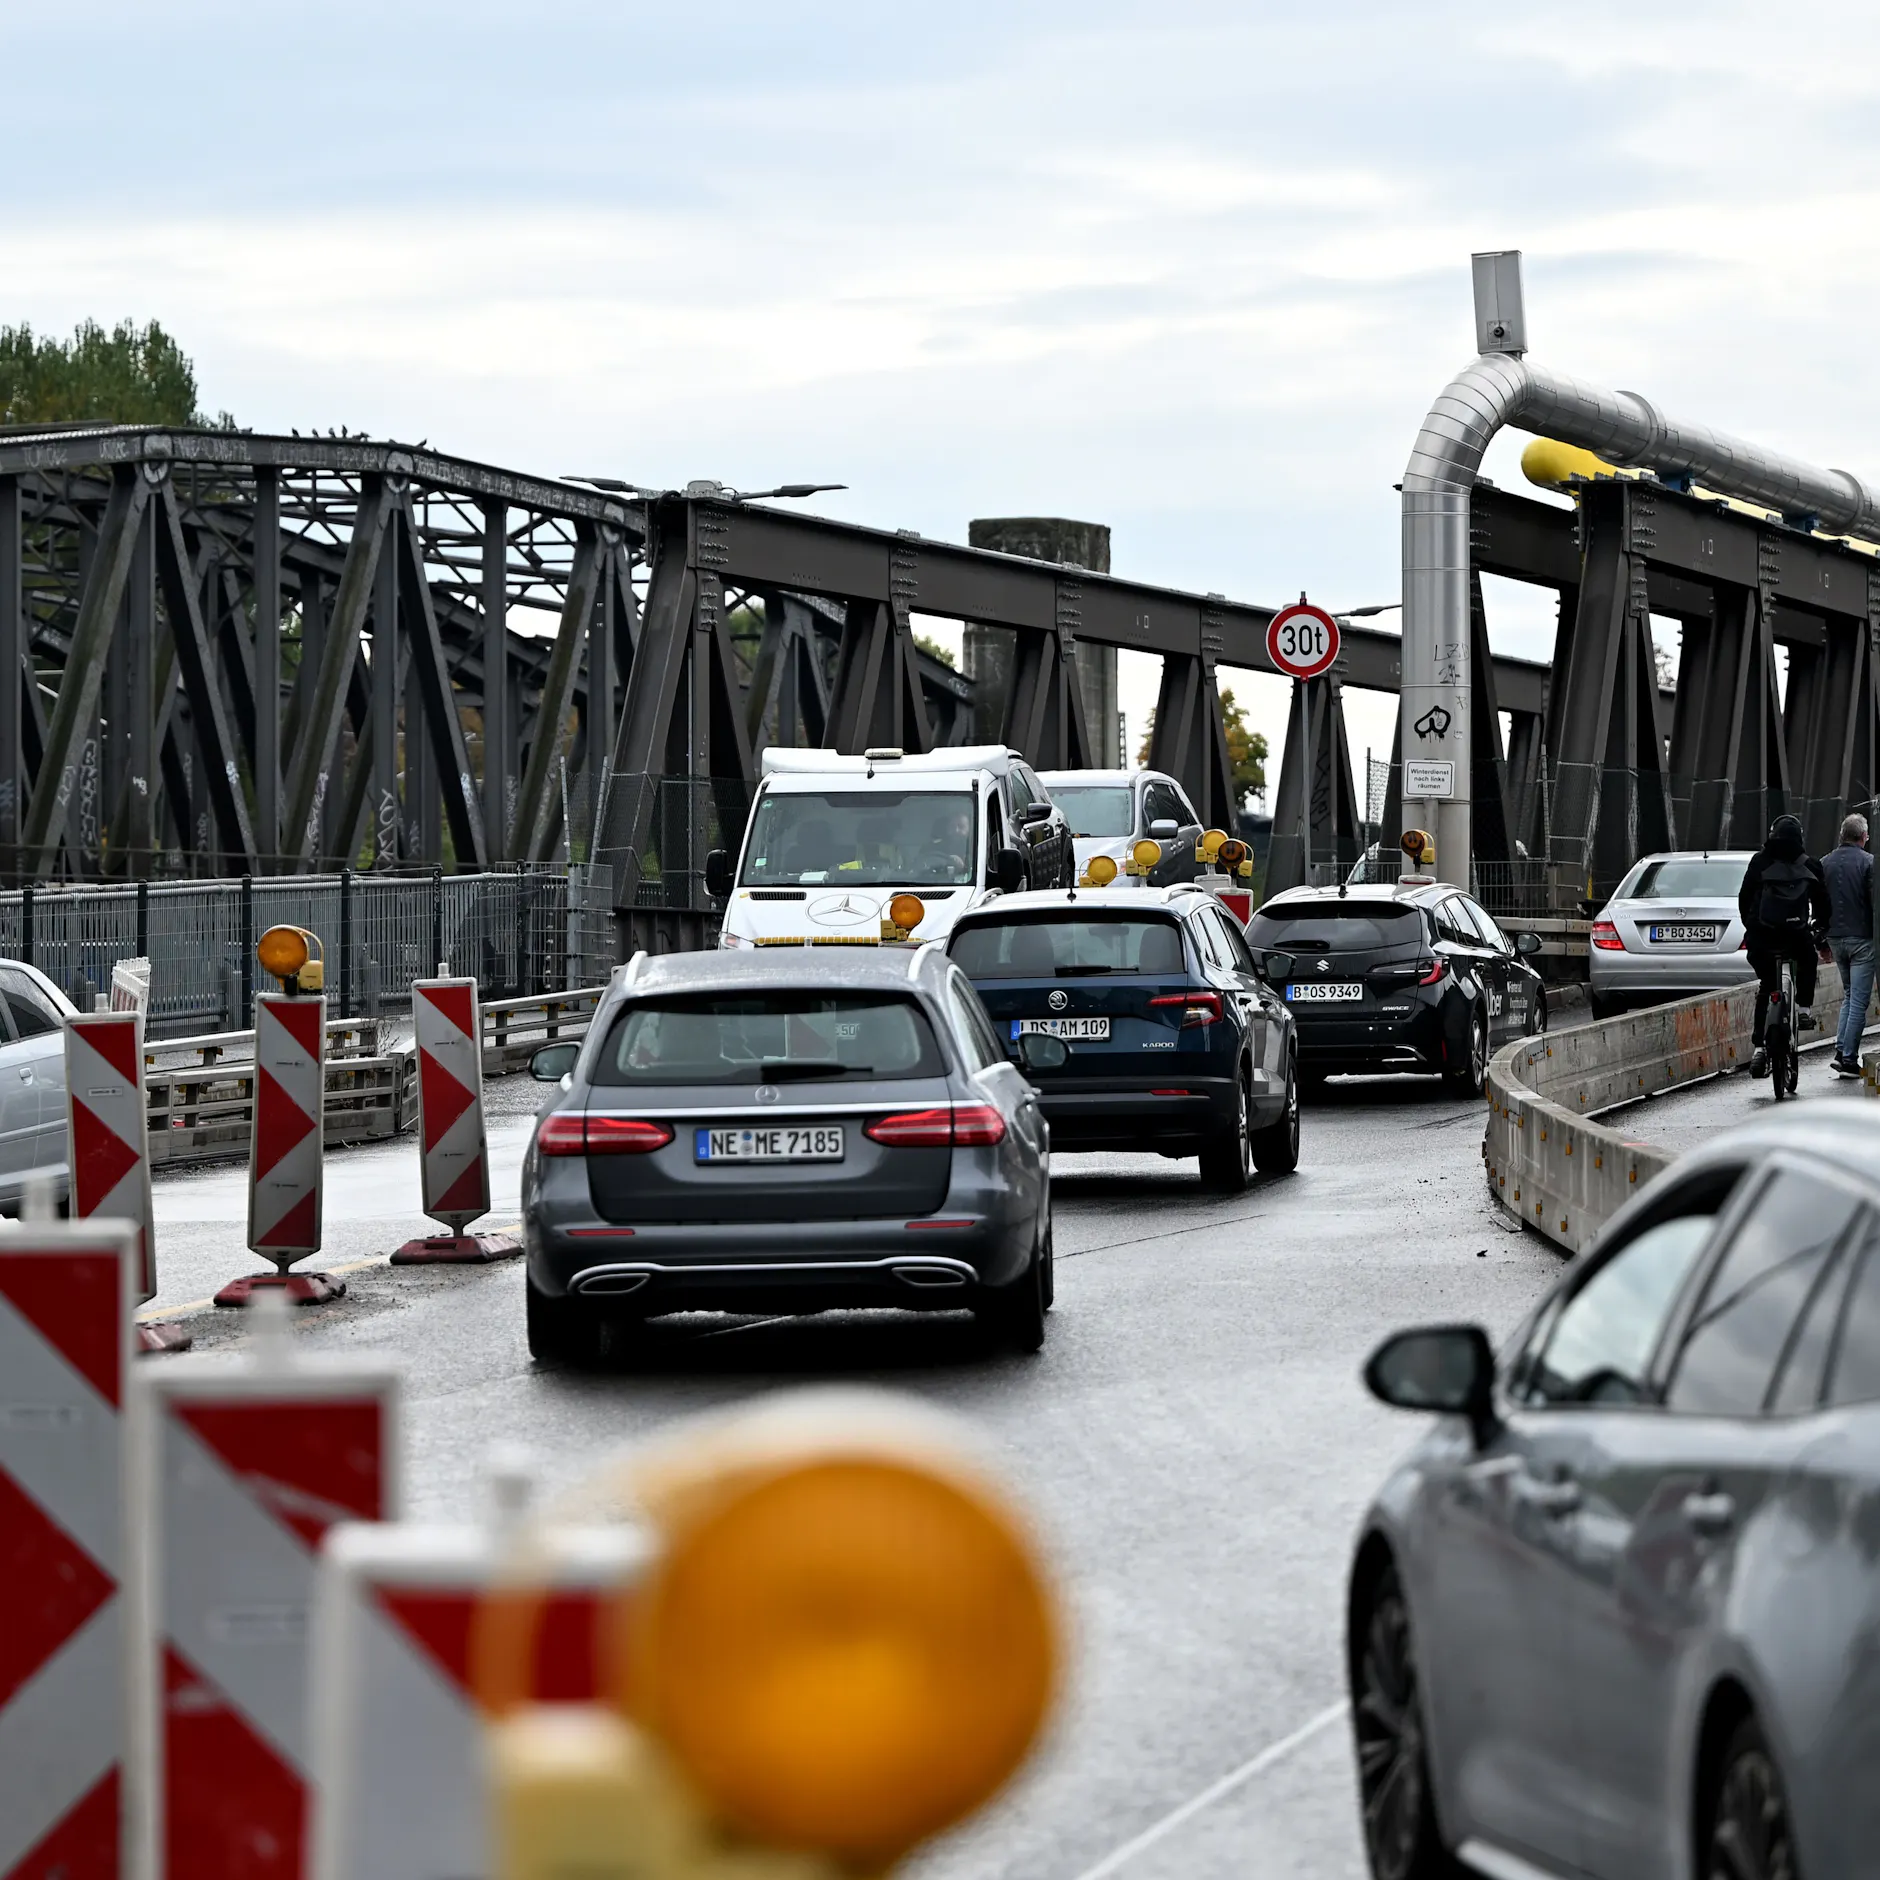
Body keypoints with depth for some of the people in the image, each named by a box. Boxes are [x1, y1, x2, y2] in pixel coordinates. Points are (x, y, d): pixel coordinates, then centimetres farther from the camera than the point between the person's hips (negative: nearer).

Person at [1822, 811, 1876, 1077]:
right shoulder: (1868, 862, -11)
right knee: (1859, 1000, -2)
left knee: (1849, 995, 20)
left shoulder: (1825, 863, 6)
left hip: (1835, 938, 6)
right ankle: (1849, 1059, -5)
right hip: (1862, 938, -5)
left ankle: (1841, 1050, 10)